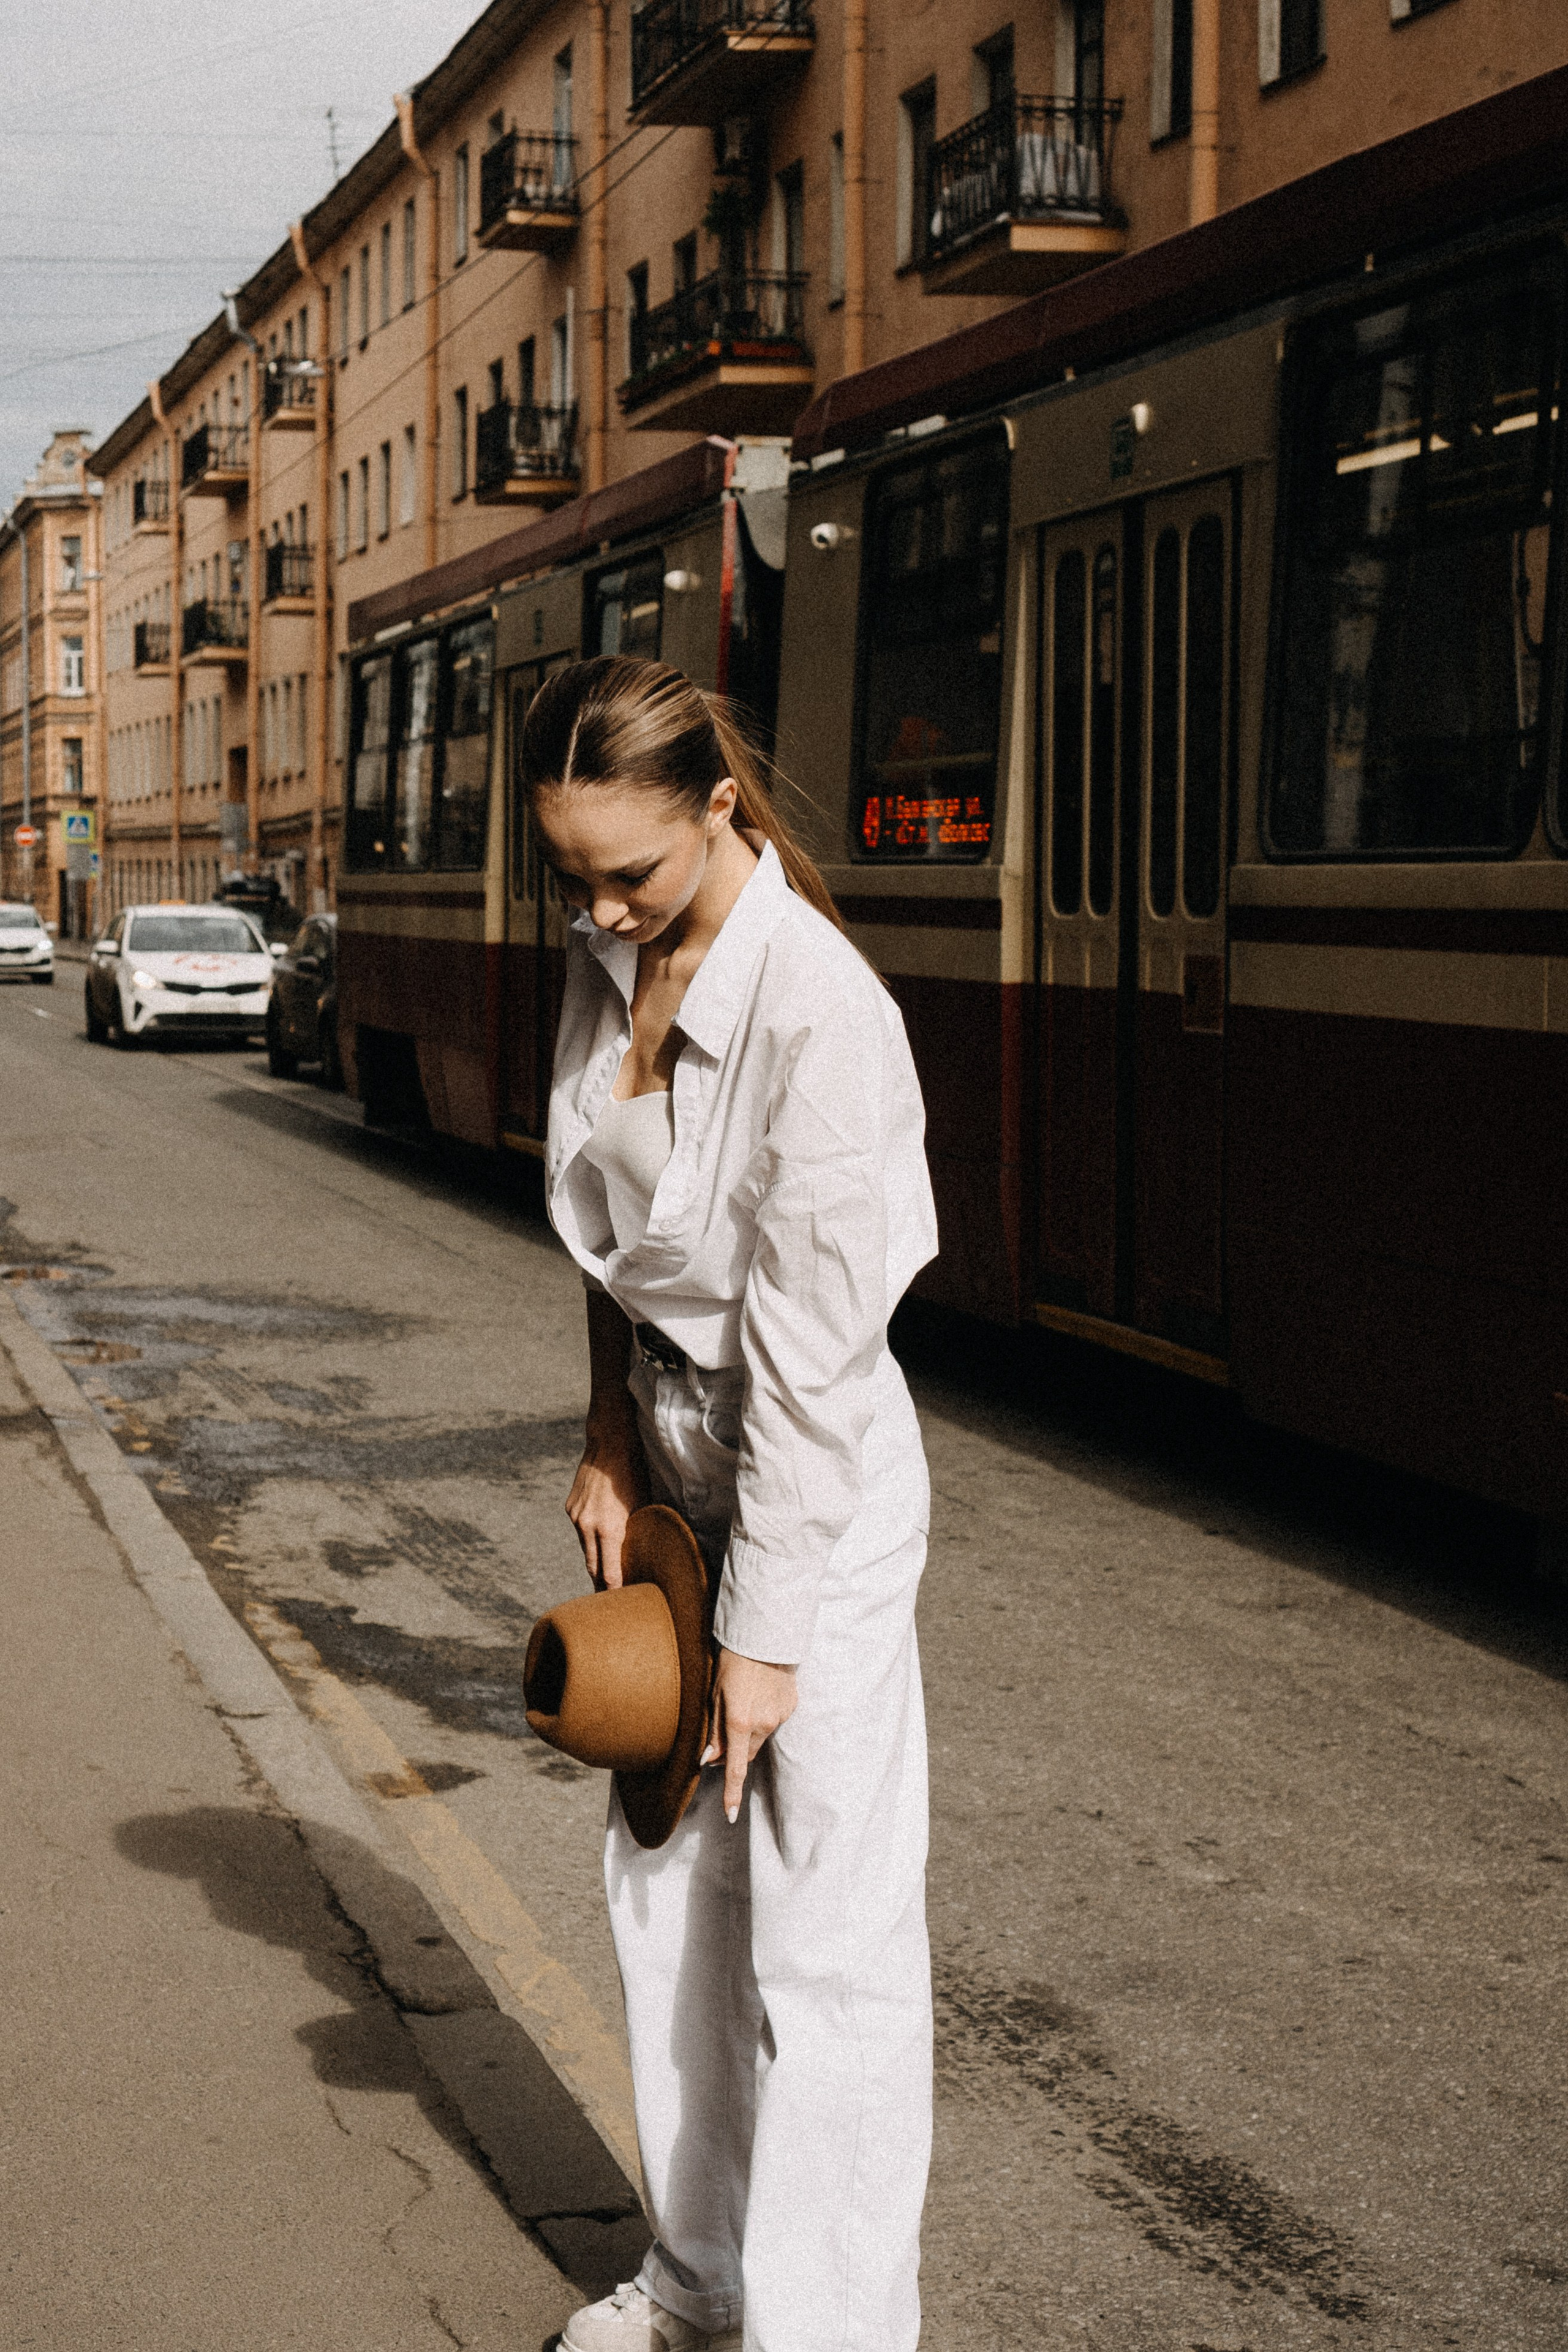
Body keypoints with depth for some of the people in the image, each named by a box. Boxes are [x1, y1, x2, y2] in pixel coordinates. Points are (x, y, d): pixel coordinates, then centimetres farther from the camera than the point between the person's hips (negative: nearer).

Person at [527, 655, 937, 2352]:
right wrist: (612, 1435, 5)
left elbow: (809, 1356, -23)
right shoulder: (610, 954, -3)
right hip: (674, 1448, 8)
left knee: (824, 1937, -2)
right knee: (663, 1879, 16)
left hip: (822, 1484, -8)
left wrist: (763, 1635, -17)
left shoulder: (819, 1014, -27)